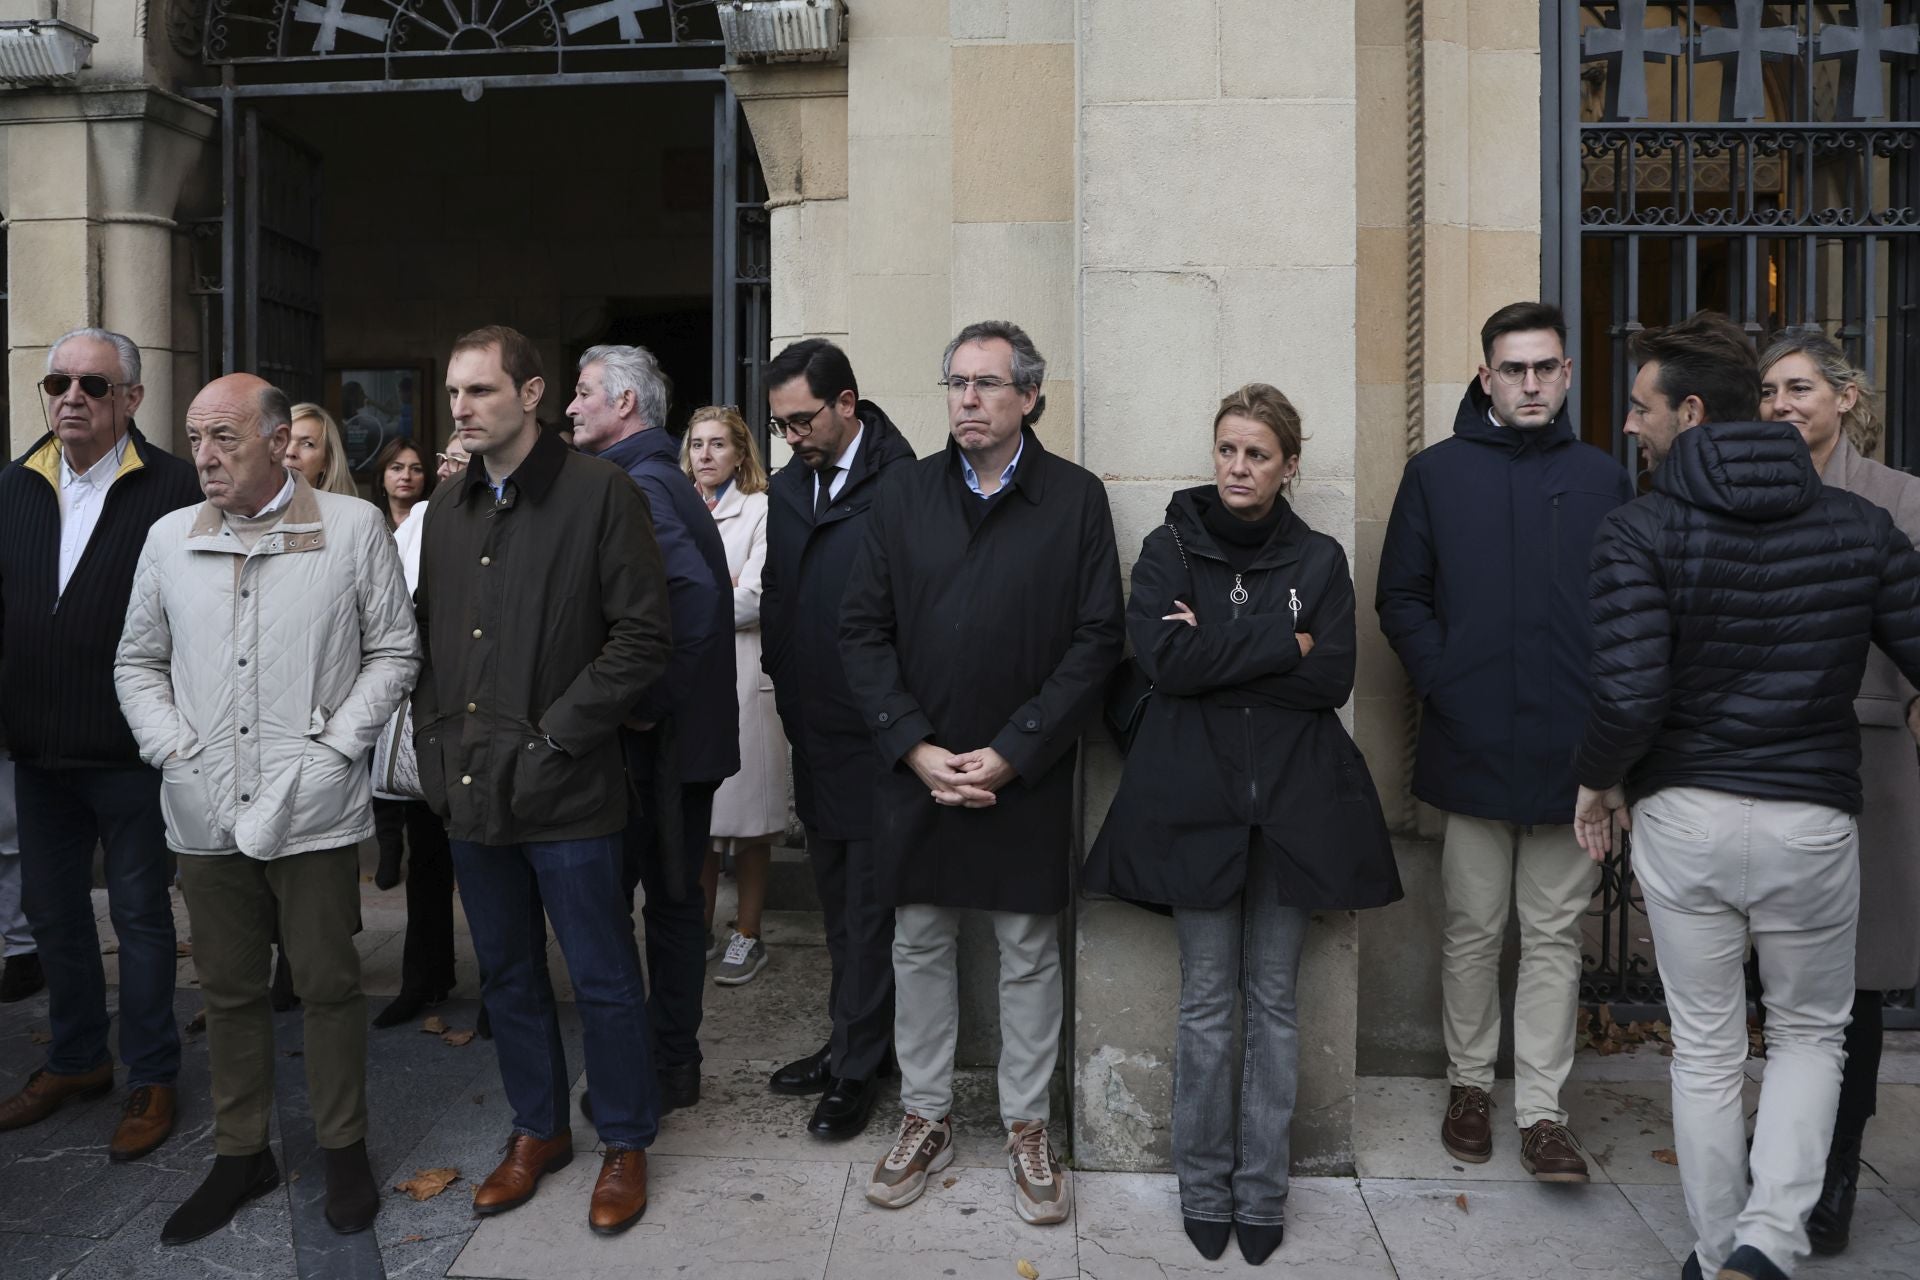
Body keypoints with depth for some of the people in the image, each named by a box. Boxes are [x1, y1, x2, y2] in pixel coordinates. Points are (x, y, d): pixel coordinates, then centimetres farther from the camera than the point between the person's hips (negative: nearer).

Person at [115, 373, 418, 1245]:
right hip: (205, 813, 4)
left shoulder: (352, 527, -3)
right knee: (229, 988, 15)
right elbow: (138, 663, 14)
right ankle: (241, 1154, 31)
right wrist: (173, 748, 0)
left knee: (329, 983, 7)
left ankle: (344, 1149, 24)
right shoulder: (168, 537, 7)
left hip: (313, 810, -3)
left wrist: (336, 744, -9)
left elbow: (393, 651, -1)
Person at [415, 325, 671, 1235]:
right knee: (507, 976, 18)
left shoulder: (600, 494, -9)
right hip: (469, 789, 6)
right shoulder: (448, 509, 11)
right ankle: (538, 1129, 37)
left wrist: (550, 736, -15)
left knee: (604, 980, 6)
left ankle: (625, 1143, 26)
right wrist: (437, 739, 6)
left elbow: (641, 638, -13)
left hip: (565, 794, -6)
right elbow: (426, 633, 19)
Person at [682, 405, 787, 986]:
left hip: (742, 679, -4)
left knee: (746, 818, 2)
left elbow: (755, 598, -11)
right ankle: (699, 929, 21)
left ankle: (747, 936, 14)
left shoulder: (762, 511, -1)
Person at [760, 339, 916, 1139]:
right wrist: (785, 681, 13)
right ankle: (849, 1042, 32)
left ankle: (857, 1069, 17)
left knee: (868, 908, 4)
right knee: (838, 904, 18)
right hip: (815, 734, 8)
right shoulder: (788, 488, 10)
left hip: (877, 737, -7)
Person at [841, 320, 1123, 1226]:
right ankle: (925, 1121, 31)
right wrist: (917, 748, -9)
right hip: (916, 770, 2)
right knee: (919, 947, 13)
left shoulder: (1076, 498, -3)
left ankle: (1026, 1127, 29)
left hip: (1027, 777, -2)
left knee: (1028, 955, 11)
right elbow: (862, 631, 1)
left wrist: (1010, 754, -13)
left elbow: (1096, 640, -7)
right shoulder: (904, 497, 4)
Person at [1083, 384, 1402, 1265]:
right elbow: (1165, 658, -13)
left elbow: (1334, 679, -6)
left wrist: (1218, 657, -12)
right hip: (1196, 801, -1)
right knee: (1207, 1003, 6)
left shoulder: (1319, 560, 6)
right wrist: (1283, 645, -11)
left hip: (1294, 804, 2)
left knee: (1274, 1001, 9)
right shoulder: (1170, 547, 3)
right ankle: (1204, 1186, 23)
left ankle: (1263, 1190, 24)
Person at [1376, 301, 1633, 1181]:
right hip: (1471, 745, -1)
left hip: (1571, 749, 1)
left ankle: (1542, 1109, 18)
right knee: (1473, 930, 10)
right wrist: (1443, 684, -9)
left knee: (1554, 935, 8)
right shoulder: (1436, 474, 4)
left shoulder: (1604, 481, 8)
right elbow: (1400, 597, 3)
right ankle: (1470, 1083, 27)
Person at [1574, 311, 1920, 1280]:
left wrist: (1599, 782, -1)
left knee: (1706, 1051, 15)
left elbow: (1628, 696, -19)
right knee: (1809, 1032, 22)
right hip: (1813, 820, 2)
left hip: (1682, 819, -1)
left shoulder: (1640, 534, -11)